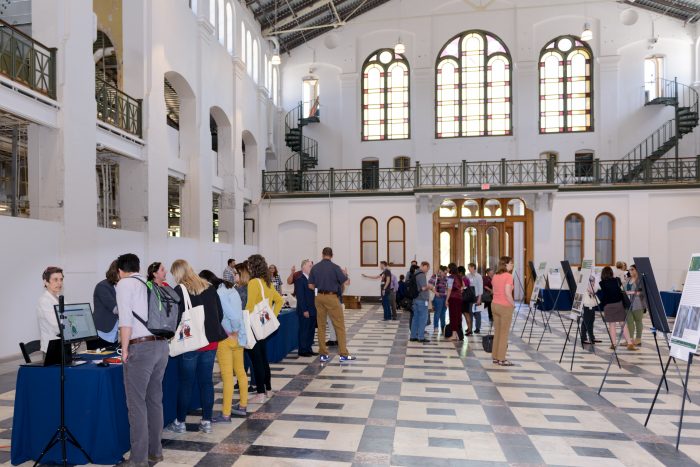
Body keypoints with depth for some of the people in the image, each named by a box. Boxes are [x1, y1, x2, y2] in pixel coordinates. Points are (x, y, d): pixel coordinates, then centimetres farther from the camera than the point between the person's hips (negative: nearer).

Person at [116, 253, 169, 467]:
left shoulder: (124, 283, 0)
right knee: (155, 400, 15)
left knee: (137, 404, 1)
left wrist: (124, 348, -5)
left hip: (140, 347, -7)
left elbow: (126, 319, -11)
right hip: (161, 344, 7)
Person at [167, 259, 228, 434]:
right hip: (211, 341, 4)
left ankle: (180, 422, 20)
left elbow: (176, 318, -9)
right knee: (206, 381, 11)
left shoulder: (179, 291, -8)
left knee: (186, 382, 8)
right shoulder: (209, 288, 7)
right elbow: (220, 313, 9)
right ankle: (207, 422, 17)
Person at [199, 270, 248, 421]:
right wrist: (237, 332, 4)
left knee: (227, 376, -1)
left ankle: (226, 414, 8)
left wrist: (233, 332, -12)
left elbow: (233, 315, -24)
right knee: (240, 371, 17)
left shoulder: (218, 294, -17)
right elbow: (238, 312, 7)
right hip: (239, 337, 9)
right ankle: (243, 406, 31)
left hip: (226, 338, -9)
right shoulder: (231, 289, 10)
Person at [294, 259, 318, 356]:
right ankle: (302, 351, 10)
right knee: (304, 331, 0)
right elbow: (300, 297, -16)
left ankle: (308, 349, 22)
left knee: (311, 331, 13)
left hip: (312, 310, 8)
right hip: (305, 311, -8)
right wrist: (304, 310, -18)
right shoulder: (300, 280, -11)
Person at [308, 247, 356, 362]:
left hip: (319, 297, 4)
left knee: (321, 326, 10)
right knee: (339, 326, 2)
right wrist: (344, 274, 14)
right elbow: (345, 282, -7)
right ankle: (343, 354, 2)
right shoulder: (335, 267, -8)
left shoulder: (315, 267, 3)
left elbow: (311, 286, 3)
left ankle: (323, 354, 12)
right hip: (331, 297, -4)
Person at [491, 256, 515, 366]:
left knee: (497, 332, 14)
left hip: (495, 305, 7)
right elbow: (507, 293, -20)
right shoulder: (508, 276, -13)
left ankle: (495, 357, 19)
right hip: (505, 307, -7)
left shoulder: (495, 276, 10)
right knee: (504, 333, 1)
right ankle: (501, 359, 5)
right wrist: (513, 304, -6)